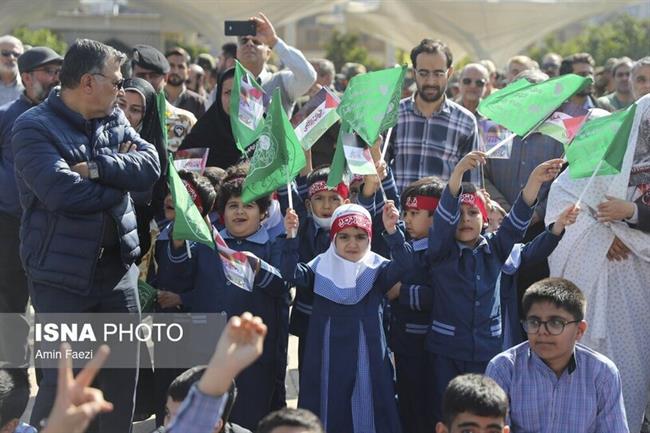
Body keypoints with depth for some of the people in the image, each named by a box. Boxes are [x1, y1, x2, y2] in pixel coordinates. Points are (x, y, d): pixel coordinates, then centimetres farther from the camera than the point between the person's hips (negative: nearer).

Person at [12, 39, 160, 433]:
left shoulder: (115, 119, 10)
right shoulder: (33, 129, -11)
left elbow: (150, 165, -5)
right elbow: (64, 193, -24)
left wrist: (96, 167, -19)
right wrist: (120, 176, -10)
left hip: (117, 264, 6)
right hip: (62, 274, -6)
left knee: (124, 370, 13)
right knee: (62, 378, -5)